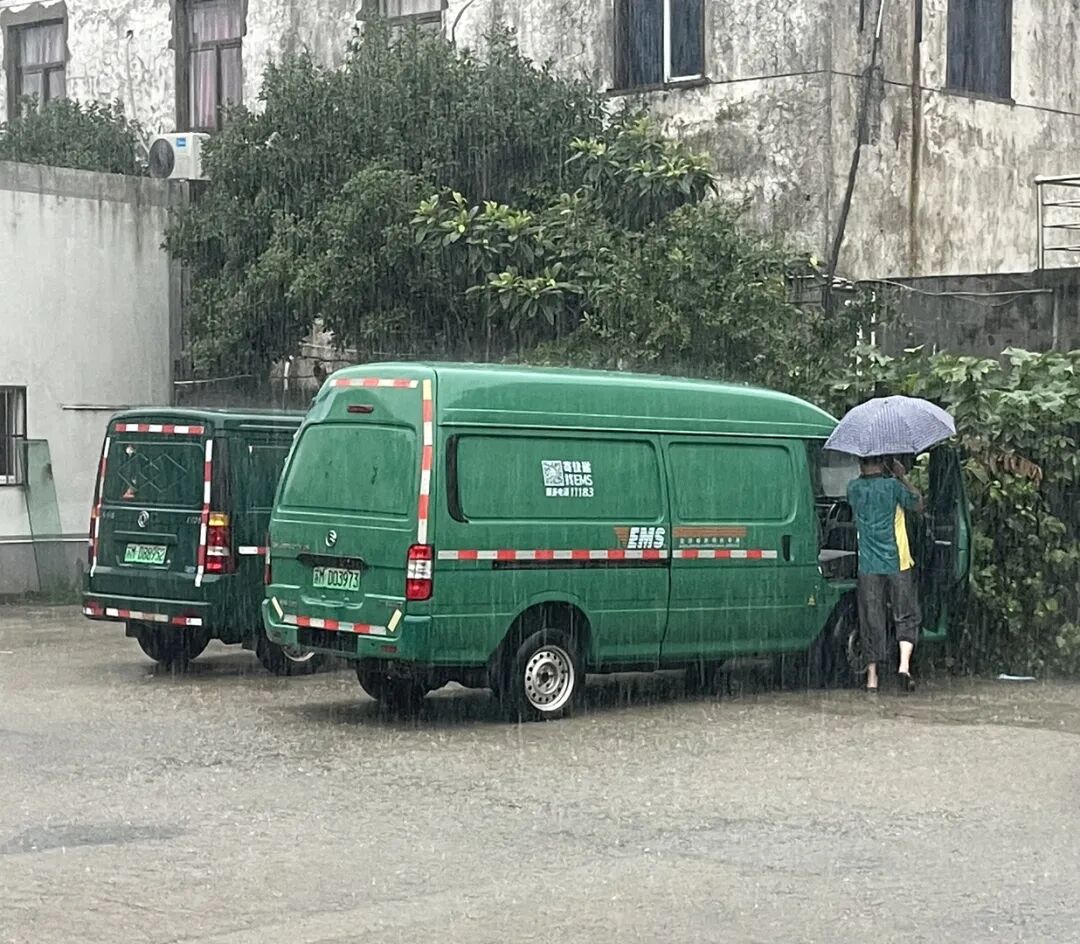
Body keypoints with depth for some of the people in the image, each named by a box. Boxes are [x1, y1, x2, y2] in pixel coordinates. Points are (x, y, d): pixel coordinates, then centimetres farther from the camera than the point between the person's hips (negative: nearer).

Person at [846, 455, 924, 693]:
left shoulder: (854, 488, 0)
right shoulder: (893, 486, -8)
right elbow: (918, 504, 5)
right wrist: (903, 477, 11)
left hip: (868, 566, 2)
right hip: (897, 564, -2)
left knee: (871, 620, 7)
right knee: (906, 617, 8)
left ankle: (872, 677, 8)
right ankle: (904, 665, -11)